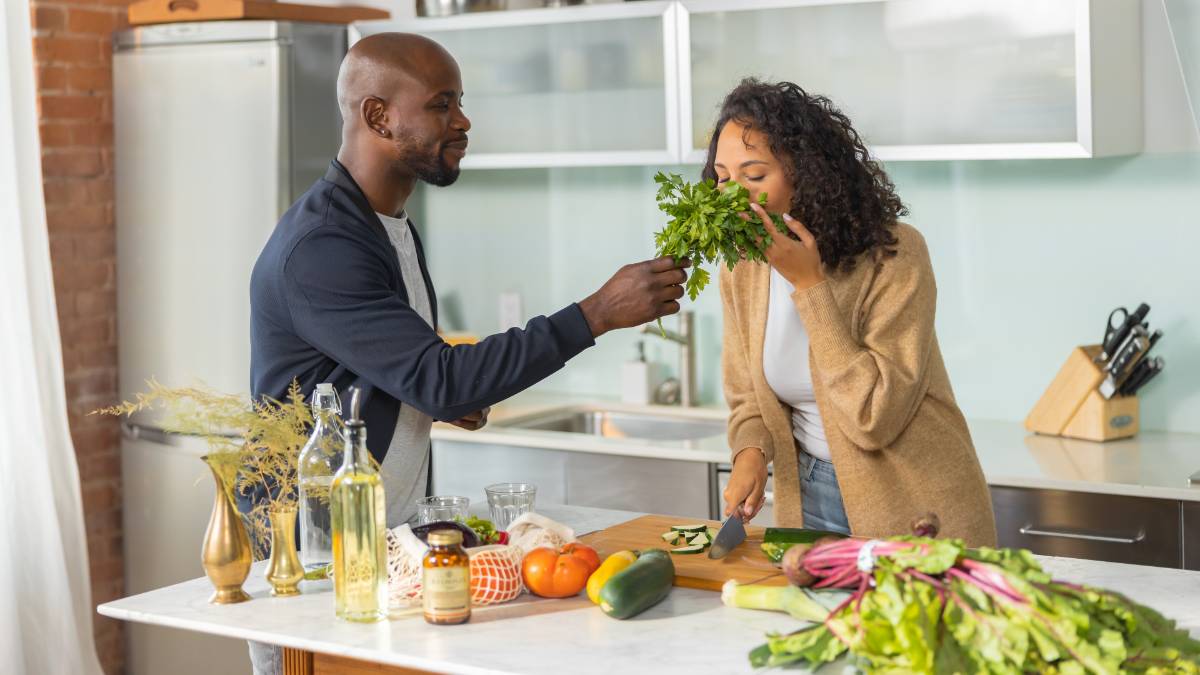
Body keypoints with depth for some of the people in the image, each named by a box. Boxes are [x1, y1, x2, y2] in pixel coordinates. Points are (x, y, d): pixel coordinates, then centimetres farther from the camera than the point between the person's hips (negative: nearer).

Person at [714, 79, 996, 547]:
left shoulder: (893, 254, -20)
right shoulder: (741, 271, -3)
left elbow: (873, 418, -26)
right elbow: (748, 402, 8)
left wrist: (810, 284, -27)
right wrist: (751, 453, -15)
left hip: (915, 512, -4)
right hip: (807, 500, 5)